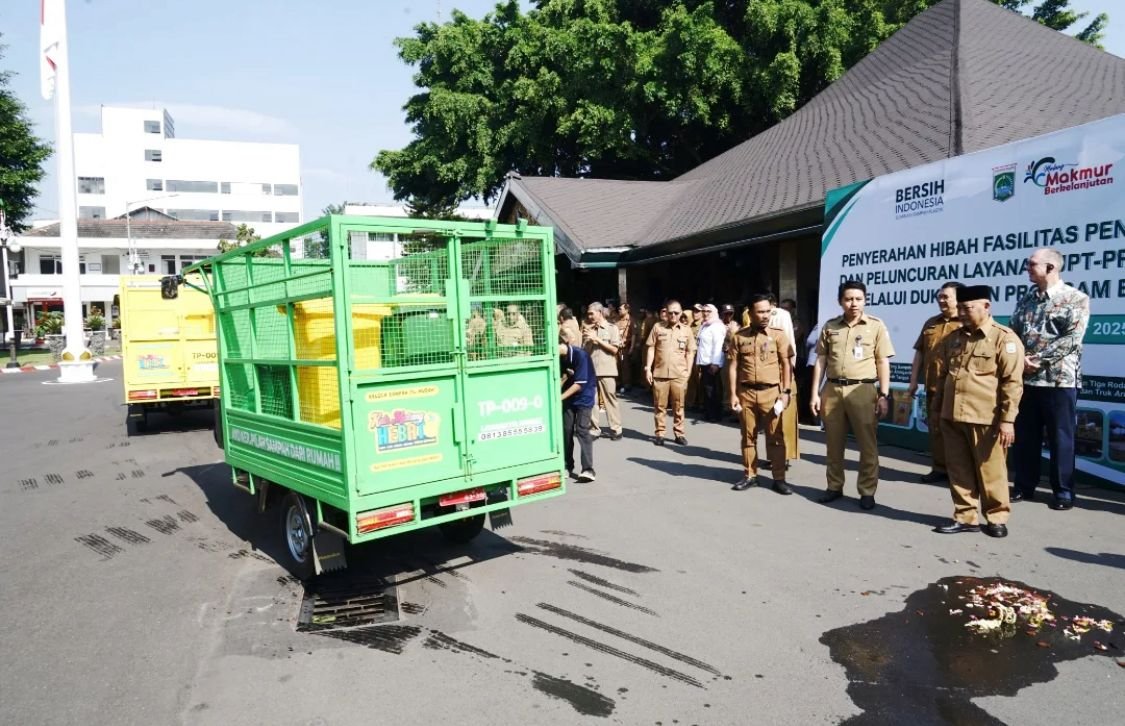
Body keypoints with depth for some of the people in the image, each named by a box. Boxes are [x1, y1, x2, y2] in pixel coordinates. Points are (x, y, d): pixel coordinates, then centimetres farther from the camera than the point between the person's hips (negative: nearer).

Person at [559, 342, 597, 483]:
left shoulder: (580, 355, -23)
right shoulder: (559, 357, -4)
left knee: (582, 430, -14)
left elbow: (580, 384, -23)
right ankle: (568, 466, 18)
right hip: (567, 397, 6)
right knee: (566, 430, 5)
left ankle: (588, 470, -15)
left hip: (583, 397, -6)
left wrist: (560, 397, -24)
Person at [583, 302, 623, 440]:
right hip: (590, 369, 4)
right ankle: (594, 428, 11)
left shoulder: (612, 328, 3)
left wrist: (597, 339, -8)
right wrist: (586, 338, -2)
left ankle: (616, 429, 6)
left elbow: (614, 349, -6)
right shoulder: (589, 329, 15)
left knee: (610, 400, 0)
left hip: (606, 370, -4)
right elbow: (583, 350, 16)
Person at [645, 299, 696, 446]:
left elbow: (690, 353, 7)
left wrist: (688, 373, 3)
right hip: (659, 373, 0)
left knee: (678, 406, 7)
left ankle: (679, 433, 17)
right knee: (659, 405, 6)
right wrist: (648, 368, -2)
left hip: (679, 375, 0)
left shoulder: (686, 330, 5)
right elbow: (651, 348, 4)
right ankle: (659, 433, 15)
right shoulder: (658, 327, 3)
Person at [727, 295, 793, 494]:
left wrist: (786, 391, -5)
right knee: (748, 436, 9)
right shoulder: (739, 337, 4)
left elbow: (786, 365, 2)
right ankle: (750, 475, 20)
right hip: (746, 392, 1)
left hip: (771, 392, -1)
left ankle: (779, 478, 10)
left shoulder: (778, 335, 1)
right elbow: (734, 366, 5)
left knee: (775, 436, 2)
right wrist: (733, 394, 0)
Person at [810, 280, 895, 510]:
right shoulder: (830, 326, 8)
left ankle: (867, 491, 14)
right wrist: (815, 393, 5)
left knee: (867, 444, 3)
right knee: (833, 443, 11)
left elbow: (883, 362, 1)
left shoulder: (876, 325, 2)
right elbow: (821, 361, 10)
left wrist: (883, 395, -6)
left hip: (863, 390, -3)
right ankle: (834, 486, 23)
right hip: (832, 390, 3)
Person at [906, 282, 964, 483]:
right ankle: (939, 468, 20)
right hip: (933, 386, 6)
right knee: (935, 428, 11)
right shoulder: (931, 323, 14)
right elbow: (920, 353, 15)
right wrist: (913, 381, 12)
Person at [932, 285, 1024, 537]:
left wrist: (1007, 419, -14)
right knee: (959, 470, 10)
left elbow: (1012, 383, -10)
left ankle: (997, 518, 19)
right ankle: (965, 517, 20)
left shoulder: (1005, 339, -6)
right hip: (952, 417, 6)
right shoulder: (953, 338, 13)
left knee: (990, 472, 4)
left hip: (986, 419, -6)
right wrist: (937, 410, 19)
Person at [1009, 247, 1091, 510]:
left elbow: (1072, 338, -13)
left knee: (1061, 438, 4)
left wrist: (1039, 358, -17)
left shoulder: (1076, 299, -4)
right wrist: (1020, 359, -10)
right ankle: (1024, 486, 22)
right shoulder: (1026, 299, 12)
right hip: (1025, 379, 5)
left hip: (1060, 380, -5)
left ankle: (1063, 492, 16)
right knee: (1024, 436, 10)